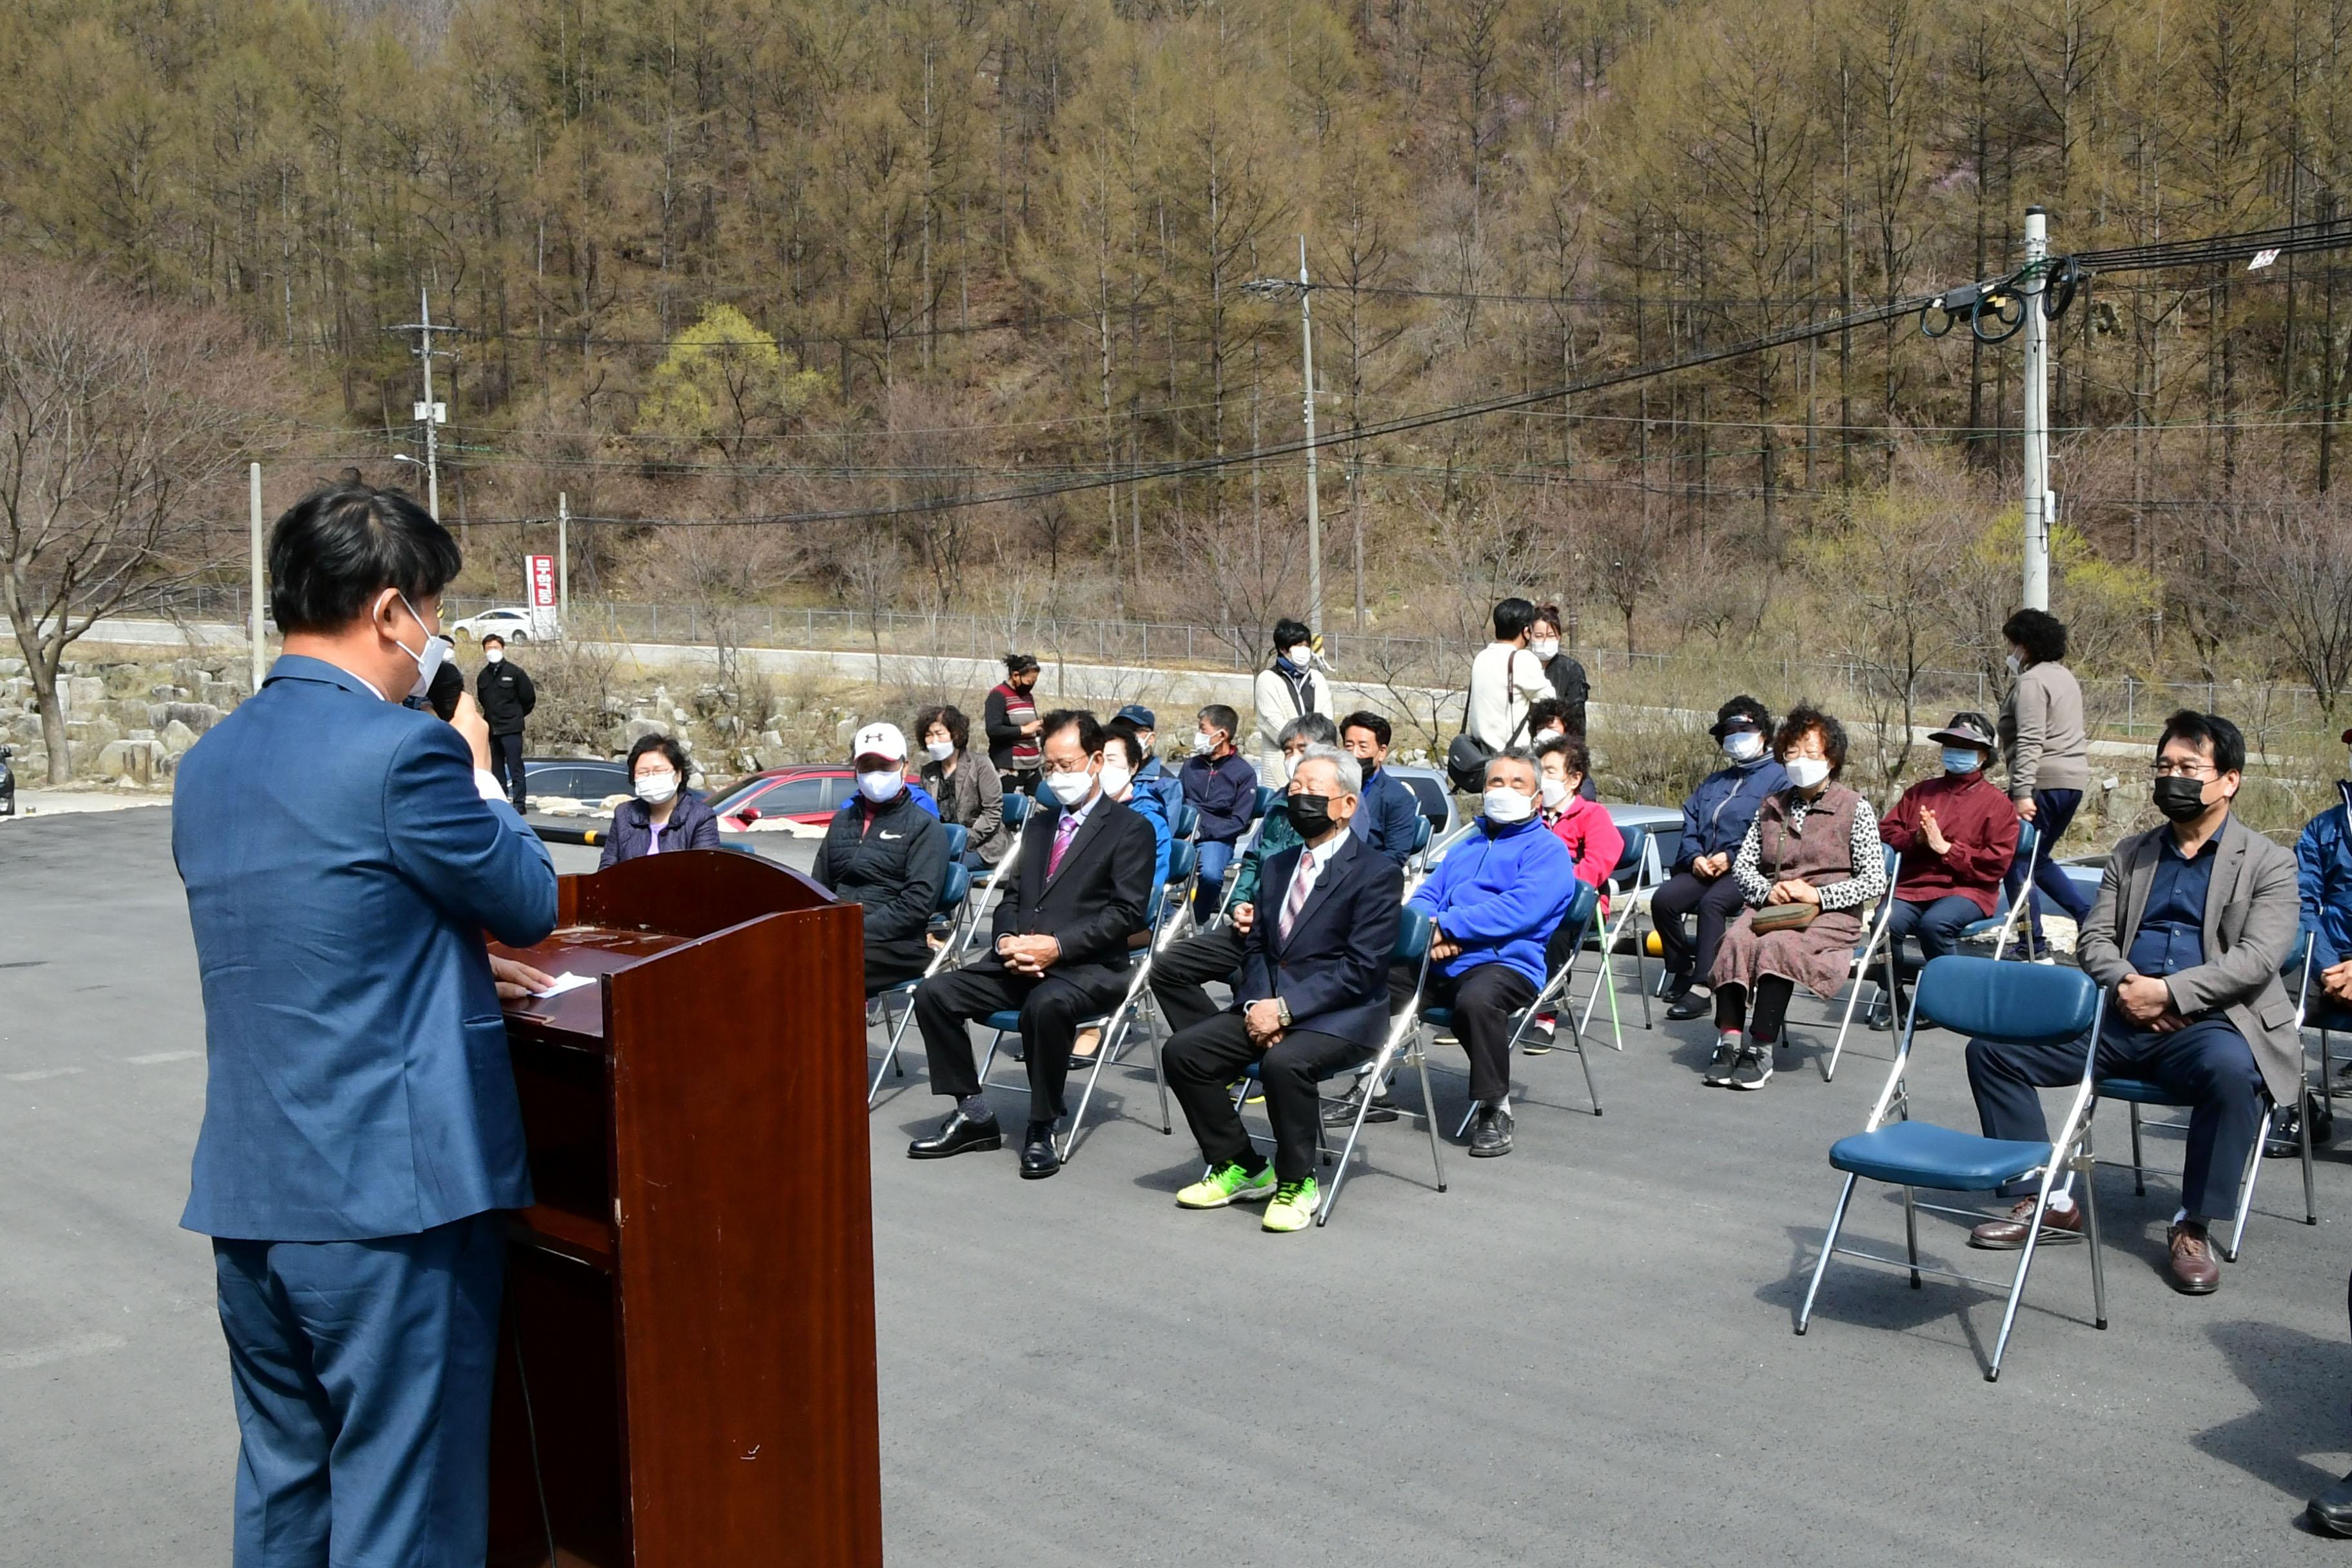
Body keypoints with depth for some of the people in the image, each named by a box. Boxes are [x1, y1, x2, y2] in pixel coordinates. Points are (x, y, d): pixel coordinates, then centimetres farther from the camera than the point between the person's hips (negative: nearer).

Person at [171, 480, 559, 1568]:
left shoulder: (207, 764, 9)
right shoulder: (403, 750, -16)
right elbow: (530, 904, -4)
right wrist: (479, 774, 10)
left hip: (247, 1197, 8)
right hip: (391, 1195, -8)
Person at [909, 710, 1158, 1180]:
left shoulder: (1130, 829, 0)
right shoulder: (1038, 825, 22)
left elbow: (1127, 912, -9)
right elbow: (1013, 898, 20)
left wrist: (1059, 946, -20)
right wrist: (1007, 940, -3)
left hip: (1088, 968, -7)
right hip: (1020, 963, 7)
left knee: (1046, 1004, -39)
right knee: (934, 993, -13)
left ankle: (1041, 1130, -21)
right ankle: (973, 1114, -2)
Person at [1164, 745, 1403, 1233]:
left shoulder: (1377, 873, -7)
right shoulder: (1277, 866, 17)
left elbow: (1362, 968, -14)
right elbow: (1256, 946, 16)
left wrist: (1286, 1008, -20)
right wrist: (1258, 1004, -5)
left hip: (1340, 1016, -7)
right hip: (1269, 1005, 7)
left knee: (1284, 1062, -36)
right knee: (1182, 1052, -12)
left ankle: (1297, 1183, -12)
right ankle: (1240, 1168, 4)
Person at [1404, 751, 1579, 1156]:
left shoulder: (1548, 849, 6)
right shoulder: (1466, 848, 29)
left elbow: (1519, 910, -11)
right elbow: (1425, 896, 19)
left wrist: (1447, 925, -15)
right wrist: (1428, 928, -6)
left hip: (1506, 963, -6)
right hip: (1435, 963, 6)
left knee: (1476, 999, -39)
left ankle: (1495, 1110, -20)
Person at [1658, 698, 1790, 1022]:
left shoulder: (1778, 778, 5)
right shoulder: (1712, 783, 27)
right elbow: (1690, 827, 18)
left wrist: (1730, 857, -16)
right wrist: (1695, 857, -2)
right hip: (1703, 868, 6)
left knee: (1711, 903, -34)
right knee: (1663, 899, -21)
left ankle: (1702, 989, -35)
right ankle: (1682, 972, -5)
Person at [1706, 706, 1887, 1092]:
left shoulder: (1855, 808, 3)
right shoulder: (1772, 806, 17)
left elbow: (1875, 881, -2)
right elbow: (1743, 864, 16)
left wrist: (1817, 895, -13)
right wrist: (1767, 889, -6)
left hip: (1830, 915, -4)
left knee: (1778, 946, -34)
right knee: (1735, 939, -29)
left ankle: (1762, 1051, -32)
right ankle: (1728, 1041, -32)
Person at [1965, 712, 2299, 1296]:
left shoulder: (2268, 863, 5)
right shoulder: (2130, 853, 19)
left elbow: (2259, 957, -9)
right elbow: (2094, 938, 13)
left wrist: (2168, 992, -20)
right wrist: (2126, 983, -10)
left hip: (2206, 1024, -5)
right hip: (2119, 1019, 5)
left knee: (2232, 1068, -40)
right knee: (1991, 1046, -9)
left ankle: (2193, 1227, -21)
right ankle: (2050, 1202, -1)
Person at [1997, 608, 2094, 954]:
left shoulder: (2031, 682, -11)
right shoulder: (2065, 676, 20)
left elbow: (2030, 741, -20)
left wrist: (2022, 792, -24)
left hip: (2045, 781, -10)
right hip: (2074, 779, 10)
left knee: (2016, 860, -2)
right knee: (2040, 860, 20)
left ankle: (2033, 944, -3)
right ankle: (2089, 916, 9)